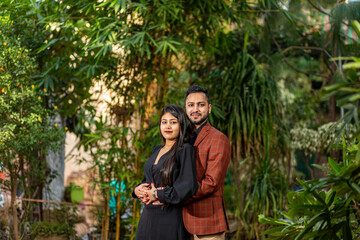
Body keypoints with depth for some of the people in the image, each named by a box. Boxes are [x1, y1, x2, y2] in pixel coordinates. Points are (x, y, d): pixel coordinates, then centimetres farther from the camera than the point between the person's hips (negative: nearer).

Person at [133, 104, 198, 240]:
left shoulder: (185, 150, -8)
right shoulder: (157, 150, 14)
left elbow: (189, 187, -18)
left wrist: (158, 194, -14)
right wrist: (138, 190, 0)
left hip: (170, 219, -7)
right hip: (148, 217, 7)